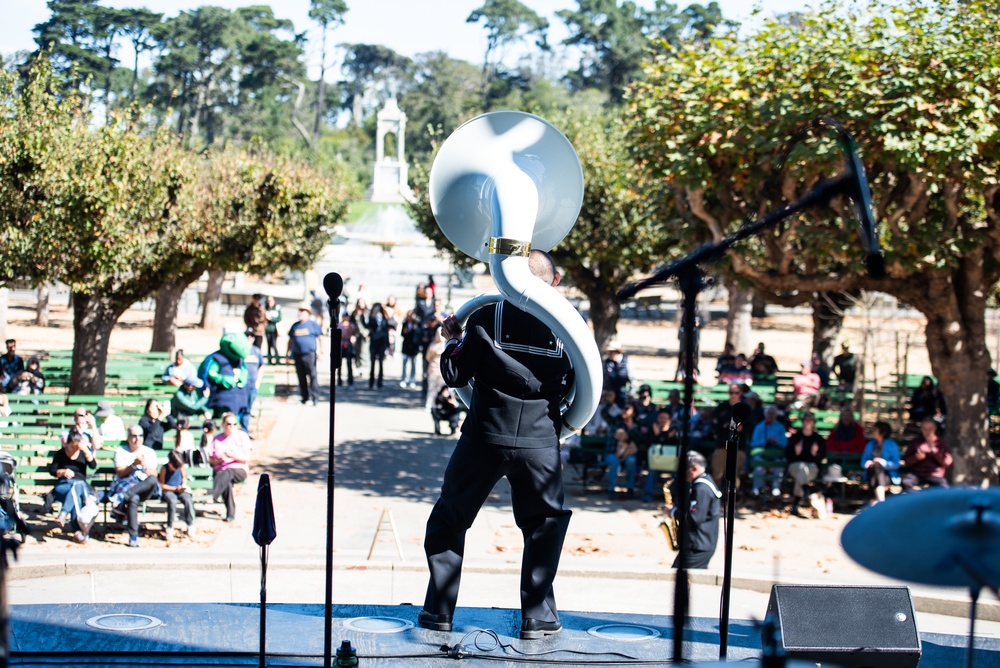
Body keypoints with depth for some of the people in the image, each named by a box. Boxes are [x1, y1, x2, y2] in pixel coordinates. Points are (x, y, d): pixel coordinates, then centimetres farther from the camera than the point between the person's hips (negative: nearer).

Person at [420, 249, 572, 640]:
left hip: (484, 436, 0)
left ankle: (438, 610, 16)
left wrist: (453, 339, 14)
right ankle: (538, 617, 12)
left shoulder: (487, 318, -6)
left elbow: (455, 375, -2)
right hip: (540, 442, 1)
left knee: (449, 520, 16)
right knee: (545, 524, 17)